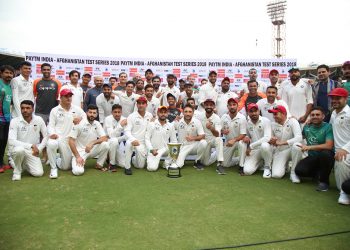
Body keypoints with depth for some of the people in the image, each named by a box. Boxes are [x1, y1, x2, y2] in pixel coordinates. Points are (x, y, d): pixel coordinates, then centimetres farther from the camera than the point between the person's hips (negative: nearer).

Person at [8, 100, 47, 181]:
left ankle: (24, 164, 21)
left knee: (39, 173, -15)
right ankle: (17, 170, -8)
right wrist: (31, 145, -28)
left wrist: (39, 149, -8)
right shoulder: (15, 121, -13)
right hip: (17, 149, -2)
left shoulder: (39, 120, -5)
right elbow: (11, 141, -22)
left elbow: (46, 136, 5)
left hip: (32, 152, 3)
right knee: (20, 149, -39)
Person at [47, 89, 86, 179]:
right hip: (56, 137, -2)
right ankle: (53, 168, -18)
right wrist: (52, 133, -21)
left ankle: (55, 160, 40)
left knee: (66, 166, 5)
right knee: (51, 144, -41)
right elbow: (51, 125, 1)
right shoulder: (54, 110, 4)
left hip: (68, 140, 3)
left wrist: (80, 119, -11)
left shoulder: (77, 109, 8)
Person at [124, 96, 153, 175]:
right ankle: (127, 167, -23)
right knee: (129, 143, -40)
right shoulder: (131, 116, -5)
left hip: (143, 143, 3)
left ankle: (134, 159, 37)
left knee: (141, 166, 0)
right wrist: (133, 139, -29)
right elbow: (127, 131, -14)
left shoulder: (150, 116, 5)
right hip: (132, 140, -3)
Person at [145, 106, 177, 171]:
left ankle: (167, 163, -4)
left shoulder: (171, 126, 6)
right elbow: (147, 139, -3)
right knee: (152, 168, -25)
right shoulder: (152, 124, -1)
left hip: (165, 150, 3)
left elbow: (174, 140, 6)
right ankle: (153, 161, 11)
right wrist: (151, 150, -15)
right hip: (153, 151, -3)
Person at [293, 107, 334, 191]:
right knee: (299, 171, -22)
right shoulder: (307, 126, 4)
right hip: (311, 157, 4)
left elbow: (329, 146, -24)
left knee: (325, 153, -39)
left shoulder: (328, 127, -12)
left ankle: (324, 181, -14)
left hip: (326, 158, -4)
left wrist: (309, 147, -25)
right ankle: (318, 174, 13)